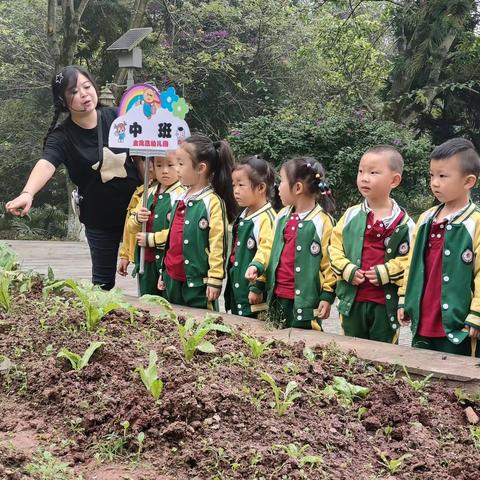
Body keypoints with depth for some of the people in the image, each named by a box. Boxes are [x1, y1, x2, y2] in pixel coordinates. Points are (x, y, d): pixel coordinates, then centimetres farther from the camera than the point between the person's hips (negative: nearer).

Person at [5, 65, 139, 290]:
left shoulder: (115, 117, -7)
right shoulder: (62, 136, -16)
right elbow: (46, 163, -35)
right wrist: (28, 193, -53)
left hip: (135, 209, 2)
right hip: (99, 219, -1)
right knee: (103, 279, 9)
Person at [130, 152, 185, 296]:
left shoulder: (181, 195, -11)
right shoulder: (149, 193, 13)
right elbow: (130, 227, 16)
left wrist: (150, 239, -14)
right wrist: (137, 219, -6)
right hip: (146, 262, 7)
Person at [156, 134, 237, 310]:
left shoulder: (213, 202, -13)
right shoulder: (181, 200, 11)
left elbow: (218, 244, -15)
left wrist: (215, 280, -16)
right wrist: (165, 272, 21)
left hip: (198, 283, -8)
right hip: (173, 281, 8)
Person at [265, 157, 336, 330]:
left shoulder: (322, 221, -10)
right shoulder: (282, 217, 9)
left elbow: (329, 262, -9)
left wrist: (327, 296, -9)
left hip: (305, 301, -6)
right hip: (278, 297, 6)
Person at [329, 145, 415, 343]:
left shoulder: (404, 223, -6)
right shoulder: (351, 215, 3)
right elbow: (335, 247, 5)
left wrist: (385, 273, -17)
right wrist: (347, 270, -9)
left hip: (386, 302, -3)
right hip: (352, 299, 3)